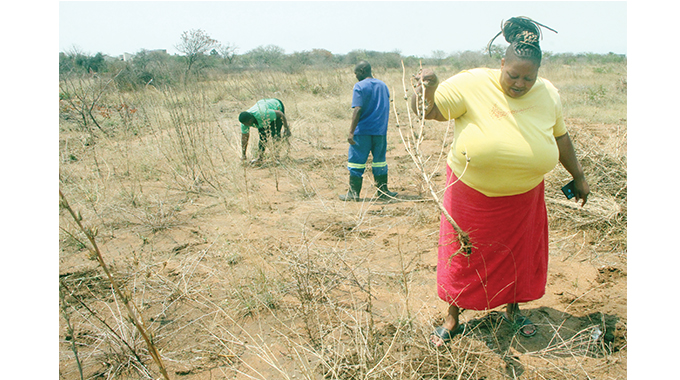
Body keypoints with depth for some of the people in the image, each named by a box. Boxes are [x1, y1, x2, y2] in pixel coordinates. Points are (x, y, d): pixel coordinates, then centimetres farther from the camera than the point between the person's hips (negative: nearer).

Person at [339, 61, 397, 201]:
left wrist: (351, 131, -18)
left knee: (356, 161, 3)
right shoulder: (383, 85, 11)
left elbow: (358, 110, -17)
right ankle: (383, 191, 16)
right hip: (380, 130, 6)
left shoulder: (360, 86, -9)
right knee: (380, 161, 12)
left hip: (363, 130, -6)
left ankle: (353, 193, 7)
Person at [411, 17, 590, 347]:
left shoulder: (548, 94, -4)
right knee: (463, 255, 6)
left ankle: (513, 310, 40)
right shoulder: (472, 85, -18)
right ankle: (452, 319, 25)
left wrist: (578, 176, 17)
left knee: (518, 254, 16)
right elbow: (425, 110, -20)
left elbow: (560, 136, 10)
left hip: (522, 197, 4)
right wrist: (427, 87, -41)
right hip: (471, 193, -3)